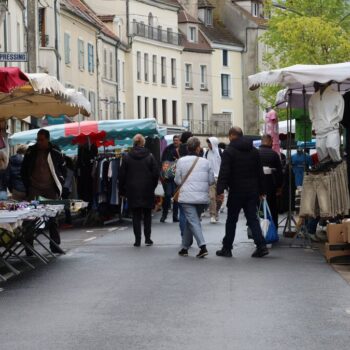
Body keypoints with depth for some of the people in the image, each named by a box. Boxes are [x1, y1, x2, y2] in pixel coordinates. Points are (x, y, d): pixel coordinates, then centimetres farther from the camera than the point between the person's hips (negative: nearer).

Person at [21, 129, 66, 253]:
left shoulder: (55, 153, 2)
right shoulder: (31, 152, 3)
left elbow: (63, 168, 14)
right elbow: (24, 170, 12)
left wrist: (59, 184, 5)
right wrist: (27, 185, 5)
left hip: (50, 190, 1)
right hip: (34, 189, 0)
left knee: (53, 218, 5)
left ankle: (55, 245, 12)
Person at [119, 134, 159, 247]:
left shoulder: (127, 157, -1)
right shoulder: (150, 156, -3)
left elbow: (122, 175, 1)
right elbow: (156, 173, -3)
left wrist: (122, 190, 9)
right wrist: (153, 187, 9)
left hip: (132, 191, 0)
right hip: (147, 191, 0)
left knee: (136, 216, 4)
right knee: (147, 215, 11)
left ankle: (137, 240, 1)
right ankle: (147, 238, 6)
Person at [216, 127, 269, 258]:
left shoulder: (229, 151, -7)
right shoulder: (254, 151, 11)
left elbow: (224, 173, -16)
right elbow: (260, 172, 14)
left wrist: (220, 190, -18)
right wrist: (261, 191, 18)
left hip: (236, 191, -4)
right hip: (252, 191, 4)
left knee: (231, 220, 6)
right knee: (253, 219, 6)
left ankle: (227, 248, 12)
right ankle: (261, 246, -7)